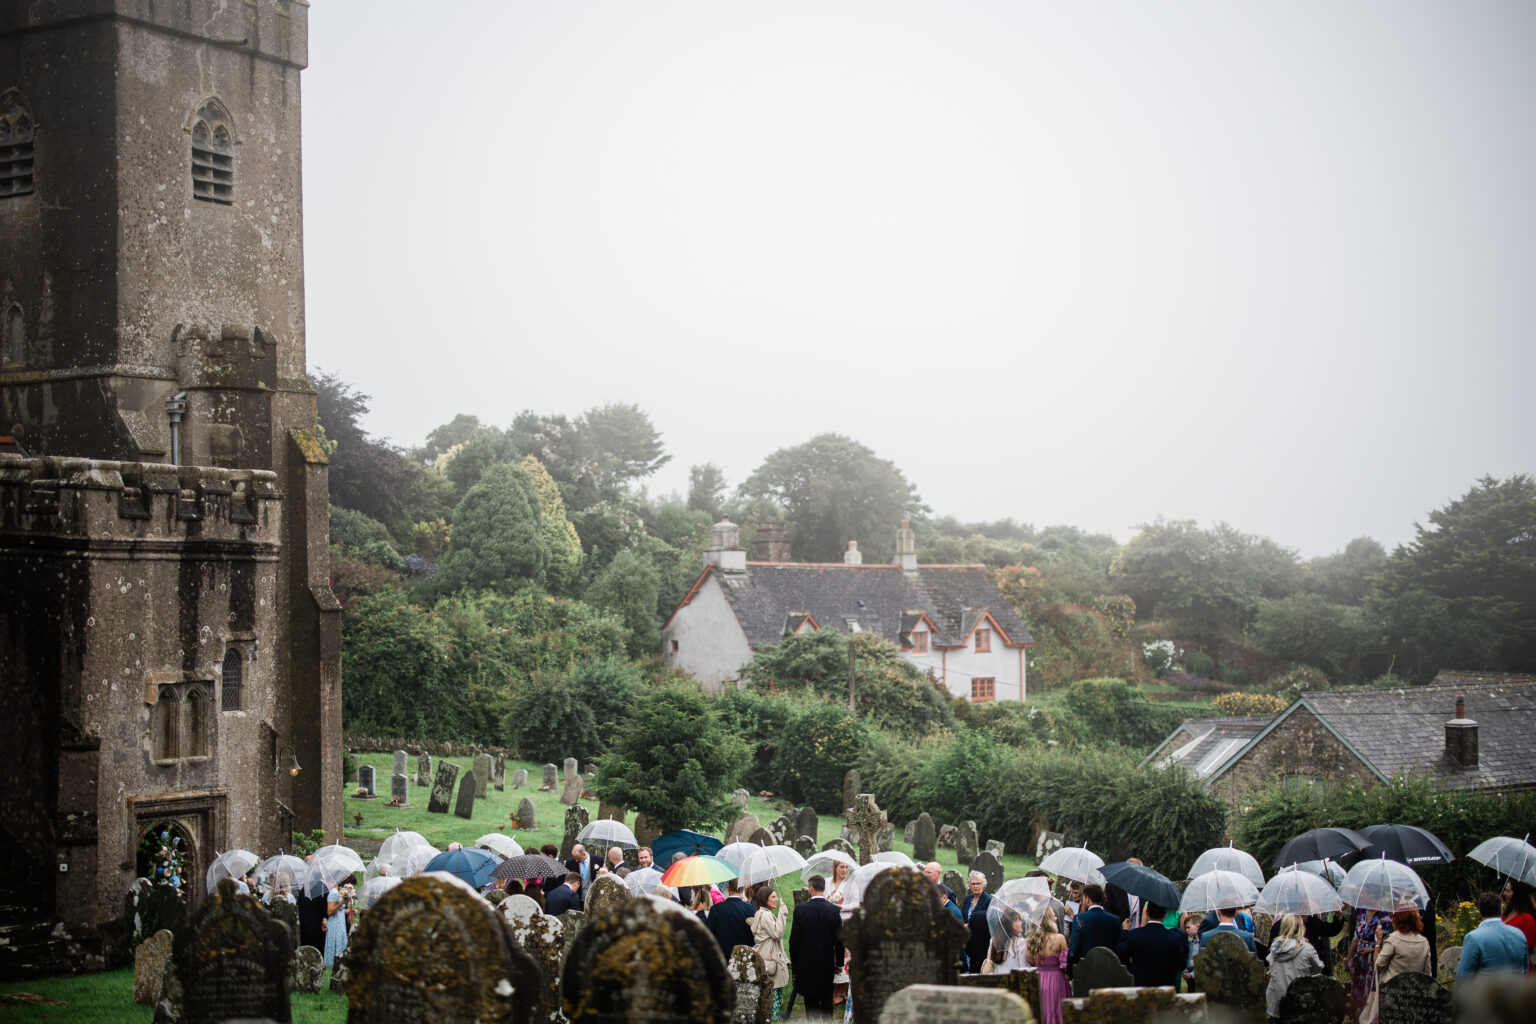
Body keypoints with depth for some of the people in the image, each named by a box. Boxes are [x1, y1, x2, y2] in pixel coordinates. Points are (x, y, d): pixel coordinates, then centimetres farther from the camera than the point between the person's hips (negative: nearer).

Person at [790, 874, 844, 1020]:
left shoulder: (800, 910, -11)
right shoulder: (833, 910, -6)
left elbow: (794, 939, -7)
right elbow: (839, 939, -1)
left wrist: (794, 962, 5)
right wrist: (839, 962, 10)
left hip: (806, 964, -2)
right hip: (827, 963, 2)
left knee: (811, 1002, 4)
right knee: (827, 1000, 13)